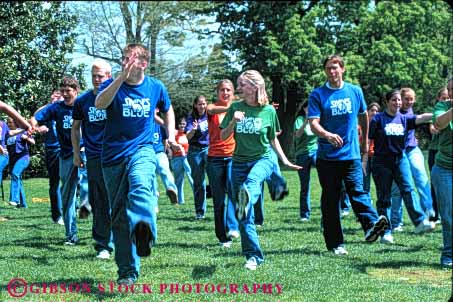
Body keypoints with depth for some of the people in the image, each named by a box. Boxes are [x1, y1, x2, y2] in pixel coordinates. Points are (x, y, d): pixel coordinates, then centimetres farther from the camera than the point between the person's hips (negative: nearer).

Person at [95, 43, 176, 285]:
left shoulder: (155, 87, 5)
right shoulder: (113, 84, -1)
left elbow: (167, 110, 27)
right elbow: (99, 104, -25)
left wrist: (171, 135, 13)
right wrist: (122, 77, -34)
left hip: (142, 150, -1)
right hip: (113, 156, 1)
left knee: (141, 186, -36)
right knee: (119, 215, 4)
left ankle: (143, 231, -63)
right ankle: (127, 272, 12)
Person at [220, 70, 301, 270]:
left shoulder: (268, 111, 1)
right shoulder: (235, 107, 3)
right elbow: (223, 137, 4)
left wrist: (285, 160, 7)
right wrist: (233, 121, -13)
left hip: (263, 159, -3)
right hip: (239, 162, 3)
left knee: (252, 179, -41)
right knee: (244, 217, -1)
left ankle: (246, 199, -74)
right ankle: (253, 256, 8)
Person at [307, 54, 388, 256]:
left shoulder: (355, 91, 8)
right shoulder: (317, 95, -1)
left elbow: (363, 116, 24)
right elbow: (313, 123, -11)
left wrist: (365, 141, 31)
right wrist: (327, 135, -31)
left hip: (351, 154, 1)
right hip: (327, 156, -1)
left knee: (357, 191, -16)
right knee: (330, 199, 3)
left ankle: (371, 224, -32)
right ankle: (335, 243, 7)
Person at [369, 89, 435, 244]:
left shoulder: (404, 119, 7)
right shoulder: (378, 119, -3)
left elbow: (420, 118, -9)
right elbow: (368, 140, -2)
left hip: (400, 159, 3)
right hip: (382, 162, -3)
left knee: (408, 189, -13)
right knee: (384, 197, 2)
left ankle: (420, 222, -21)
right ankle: (386, 232, 7)